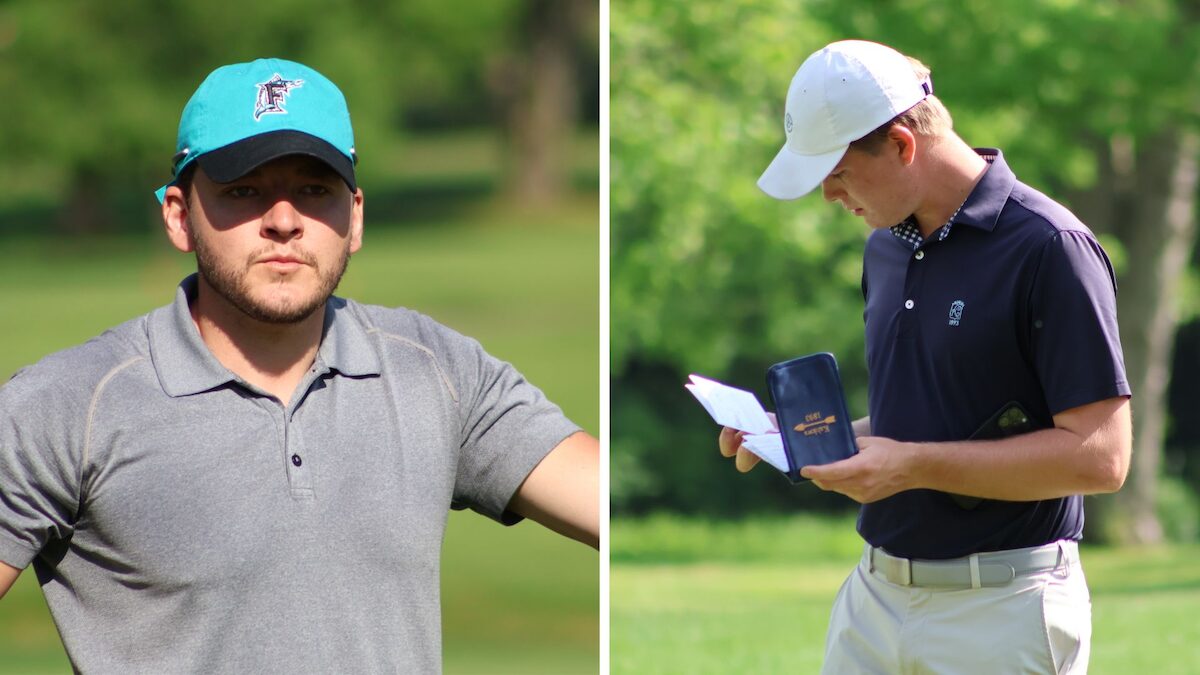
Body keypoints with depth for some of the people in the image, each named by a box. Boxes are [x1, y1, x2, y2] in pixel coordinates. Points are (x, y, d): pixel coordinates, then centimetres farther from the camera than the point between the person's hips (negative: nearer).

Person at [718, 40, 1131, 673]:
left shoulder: (1051, 249, -15)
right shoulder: (886, 247, 11)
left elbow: (1099, 455, -19)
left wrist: (914, 465, -21)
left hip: (1003, 609, -7)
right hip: (878, 592, 7)